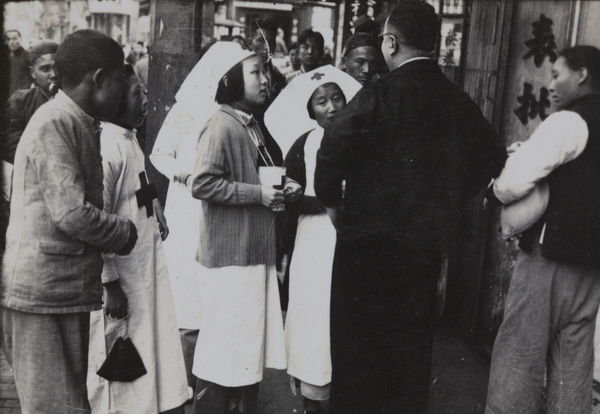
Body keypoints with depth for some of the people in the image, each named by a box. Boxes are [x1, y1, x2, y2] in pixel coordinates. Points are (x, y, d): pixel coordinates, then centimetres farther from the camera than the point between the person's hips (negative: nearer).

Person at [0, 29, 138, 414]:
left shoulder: (79, 124, 15)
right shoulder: (55, 123, -15)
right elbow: (72, 213, -22)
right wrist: (129, 233, -8)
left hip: (69, 290, 9)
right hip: (43, 292, -9)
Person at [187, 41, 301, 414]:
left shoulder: (252, 126, 15)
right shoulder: (221, 127, -14)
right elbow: (202, 183, -23)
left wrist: (281, 186, 7)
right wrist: (258, 193, -20)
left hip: (257, 252, 9)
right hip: (230, 255, -9)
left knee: (251, 342, 16)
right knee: (225, 346, 0)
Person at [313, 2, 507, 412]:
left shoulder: (380, 93, -13)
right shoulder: (458, 100, 3)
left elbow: (334, 146, -25)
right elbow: (492, 157, 11)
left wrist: (332, 199, -8)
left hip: (370, 237, -5)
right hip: (429, 240, 5)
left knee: (358, 346, 9)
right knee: (413, 345, 17)